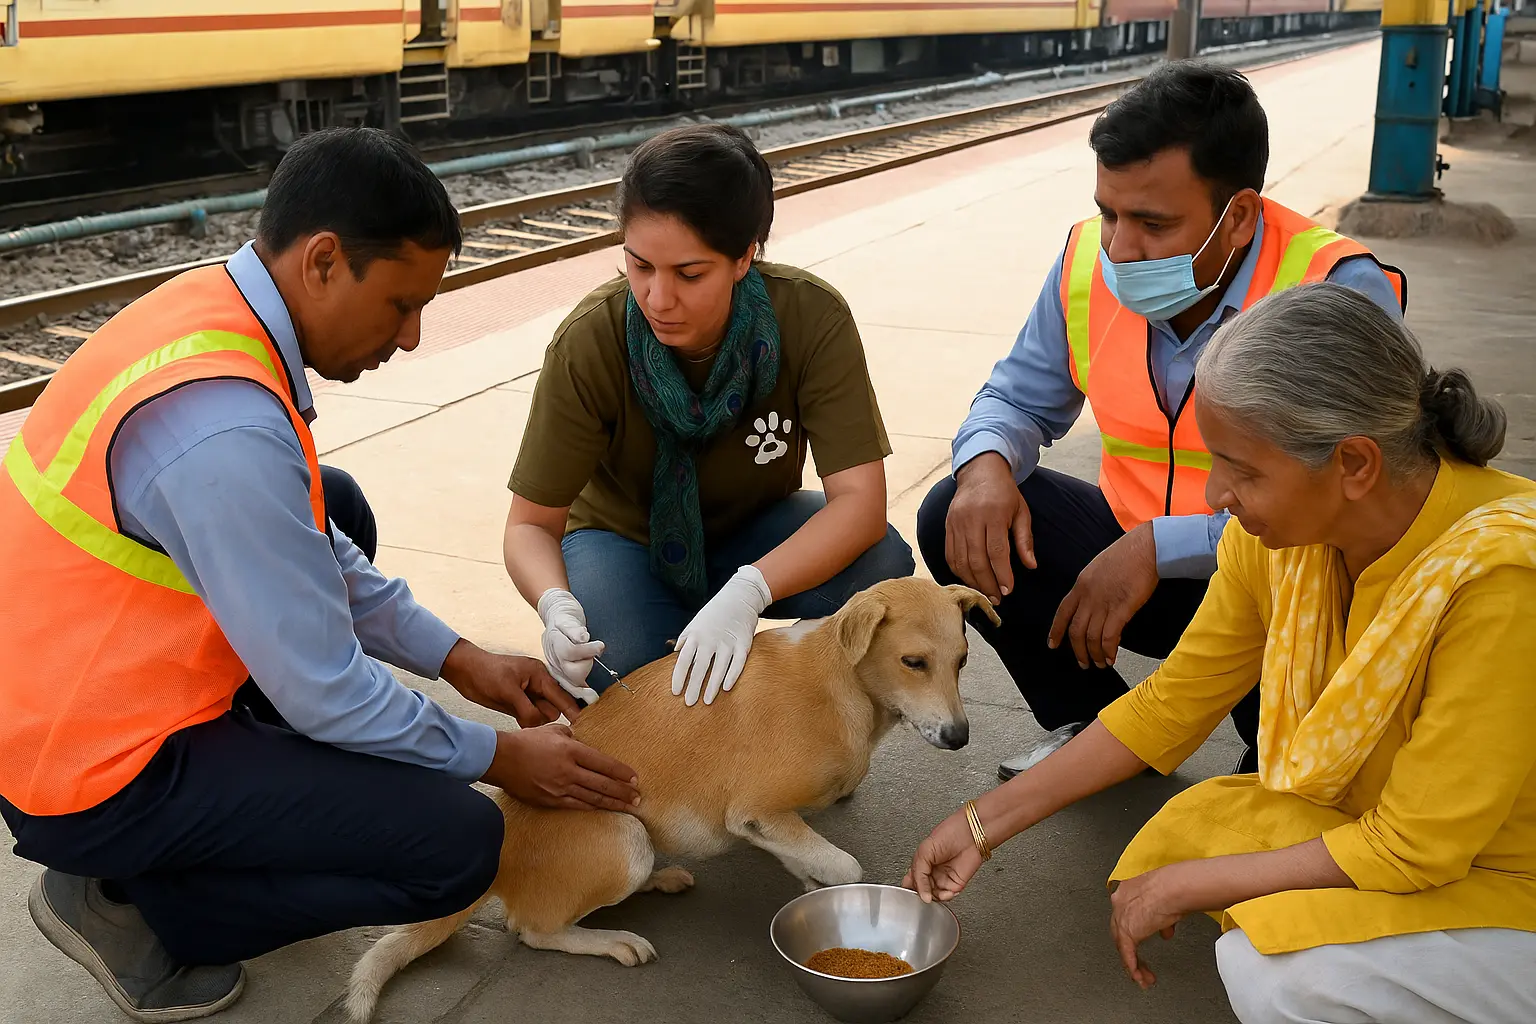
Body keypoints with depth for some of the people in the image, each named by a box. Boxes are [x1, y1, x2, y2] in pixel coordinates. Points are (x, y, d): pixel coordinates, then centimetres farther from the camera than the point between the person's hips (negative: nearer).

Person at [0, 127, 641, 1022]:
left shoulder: (208, 308, -3)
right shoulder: (225, 429, -31)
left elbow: (311, 546, 10)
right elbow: (322, 691, -22)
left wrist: (457, 659, 9)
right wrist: (498, 757, -7)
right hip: (87, 782, -9)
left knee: (340, 510, 18)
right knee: (460, 844, -12)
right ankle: (128, 898, 2)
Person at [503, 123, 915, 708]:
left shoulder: (813, 319, -26)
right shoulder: (589, 343, -26)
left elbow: (861, 500, -31)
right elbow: (531, 524, -19)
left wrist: (746, 592, -47)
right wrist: (557, 605, -43)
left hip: (754, 532, 1)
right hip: (625, 541, -1)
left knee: (881, 564, -29)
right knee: (612, 669, -33)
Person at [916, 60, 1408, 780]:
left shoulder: (1341, 294, -23)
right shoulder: (1090, 261, -6)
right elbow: (1020, 398, 8)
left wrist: (1160, 547, -33)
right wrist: (986, 463, -17)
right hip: (1135, 554, 5)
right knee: (958, 517, -12)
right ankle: (1096, 728, 8)